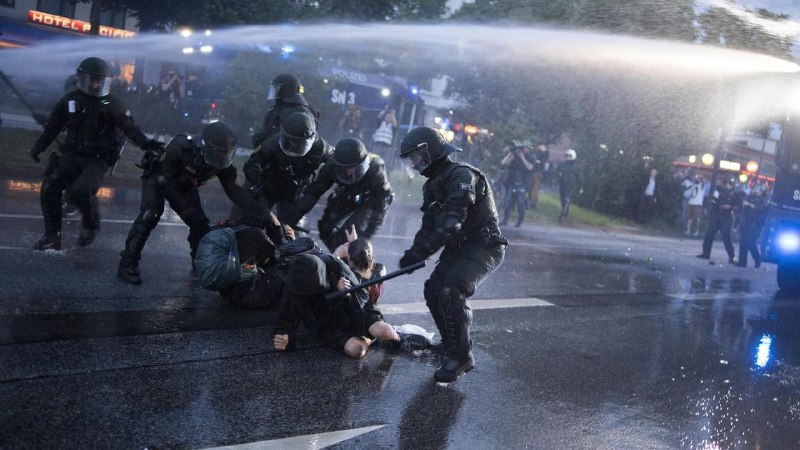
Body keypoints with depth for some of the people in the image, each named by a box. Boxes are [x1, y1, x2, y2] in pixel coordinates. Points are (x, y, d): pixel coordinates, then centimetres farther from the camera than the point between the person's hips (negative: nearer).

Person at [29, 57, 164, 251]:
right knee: (49, 188, -13)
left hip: (97, 160, -4)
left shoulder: (112, 104, -3)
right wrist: (39, 147, 10)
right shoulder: (70, 100, 8)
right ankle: (52, 236, 1)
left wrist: (145, 143, -28)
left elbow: (129, 127, -11)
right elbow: (53, 126, 17)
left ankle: (91, 225, 3)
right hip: (71, 156, 4)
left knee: (81, 191, -28)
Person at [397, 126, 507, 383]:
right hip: (458, 248, 10)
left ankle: (462, 356, -17)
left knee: (451, 291, -26)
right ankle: (451, 344, 32)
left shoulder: (461, 176, -20)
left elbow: (452, 222, -32)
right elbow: (429, 226, 9)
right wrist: (415, 252, -10)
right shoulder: (432, 186, 13)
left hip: (483, 247, -10)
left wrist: (421, 251, -36)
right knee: (433, 291, 13)